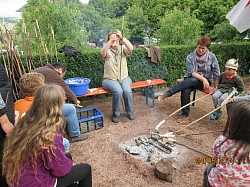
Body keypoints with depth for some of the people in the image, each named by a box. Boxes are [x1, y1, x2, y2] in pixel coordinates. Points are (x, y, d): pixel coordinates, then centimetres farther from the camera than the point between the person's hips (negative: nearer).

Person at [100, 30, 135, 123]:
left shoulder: (122, 48, 6)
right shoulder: (107, 50, 2)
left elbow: (130, 49, -17)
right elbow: (102, 53, -24)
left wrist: (122, 37, -27)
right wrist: (111, 40, -32)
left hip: (124, 77, 2)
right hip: (110, 79, -2)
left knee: (127, 90, -28)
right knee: (118, 91, -31)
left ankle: (130, 112, -1)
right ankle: (116, 114, -8)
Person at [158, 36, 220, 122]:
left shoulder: (212, 57, -3)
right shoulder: (190, 57, -3)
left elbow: (216, 74, 1)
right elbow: (191, 72, -13)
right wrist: (203, 78, -27)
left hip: (206, 81, -1)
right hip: (191, 79, 1)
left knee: (191, 80, -36)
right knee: (186, 90, -34)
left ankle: (166, 94, -35)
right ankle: (185, 114, -19)